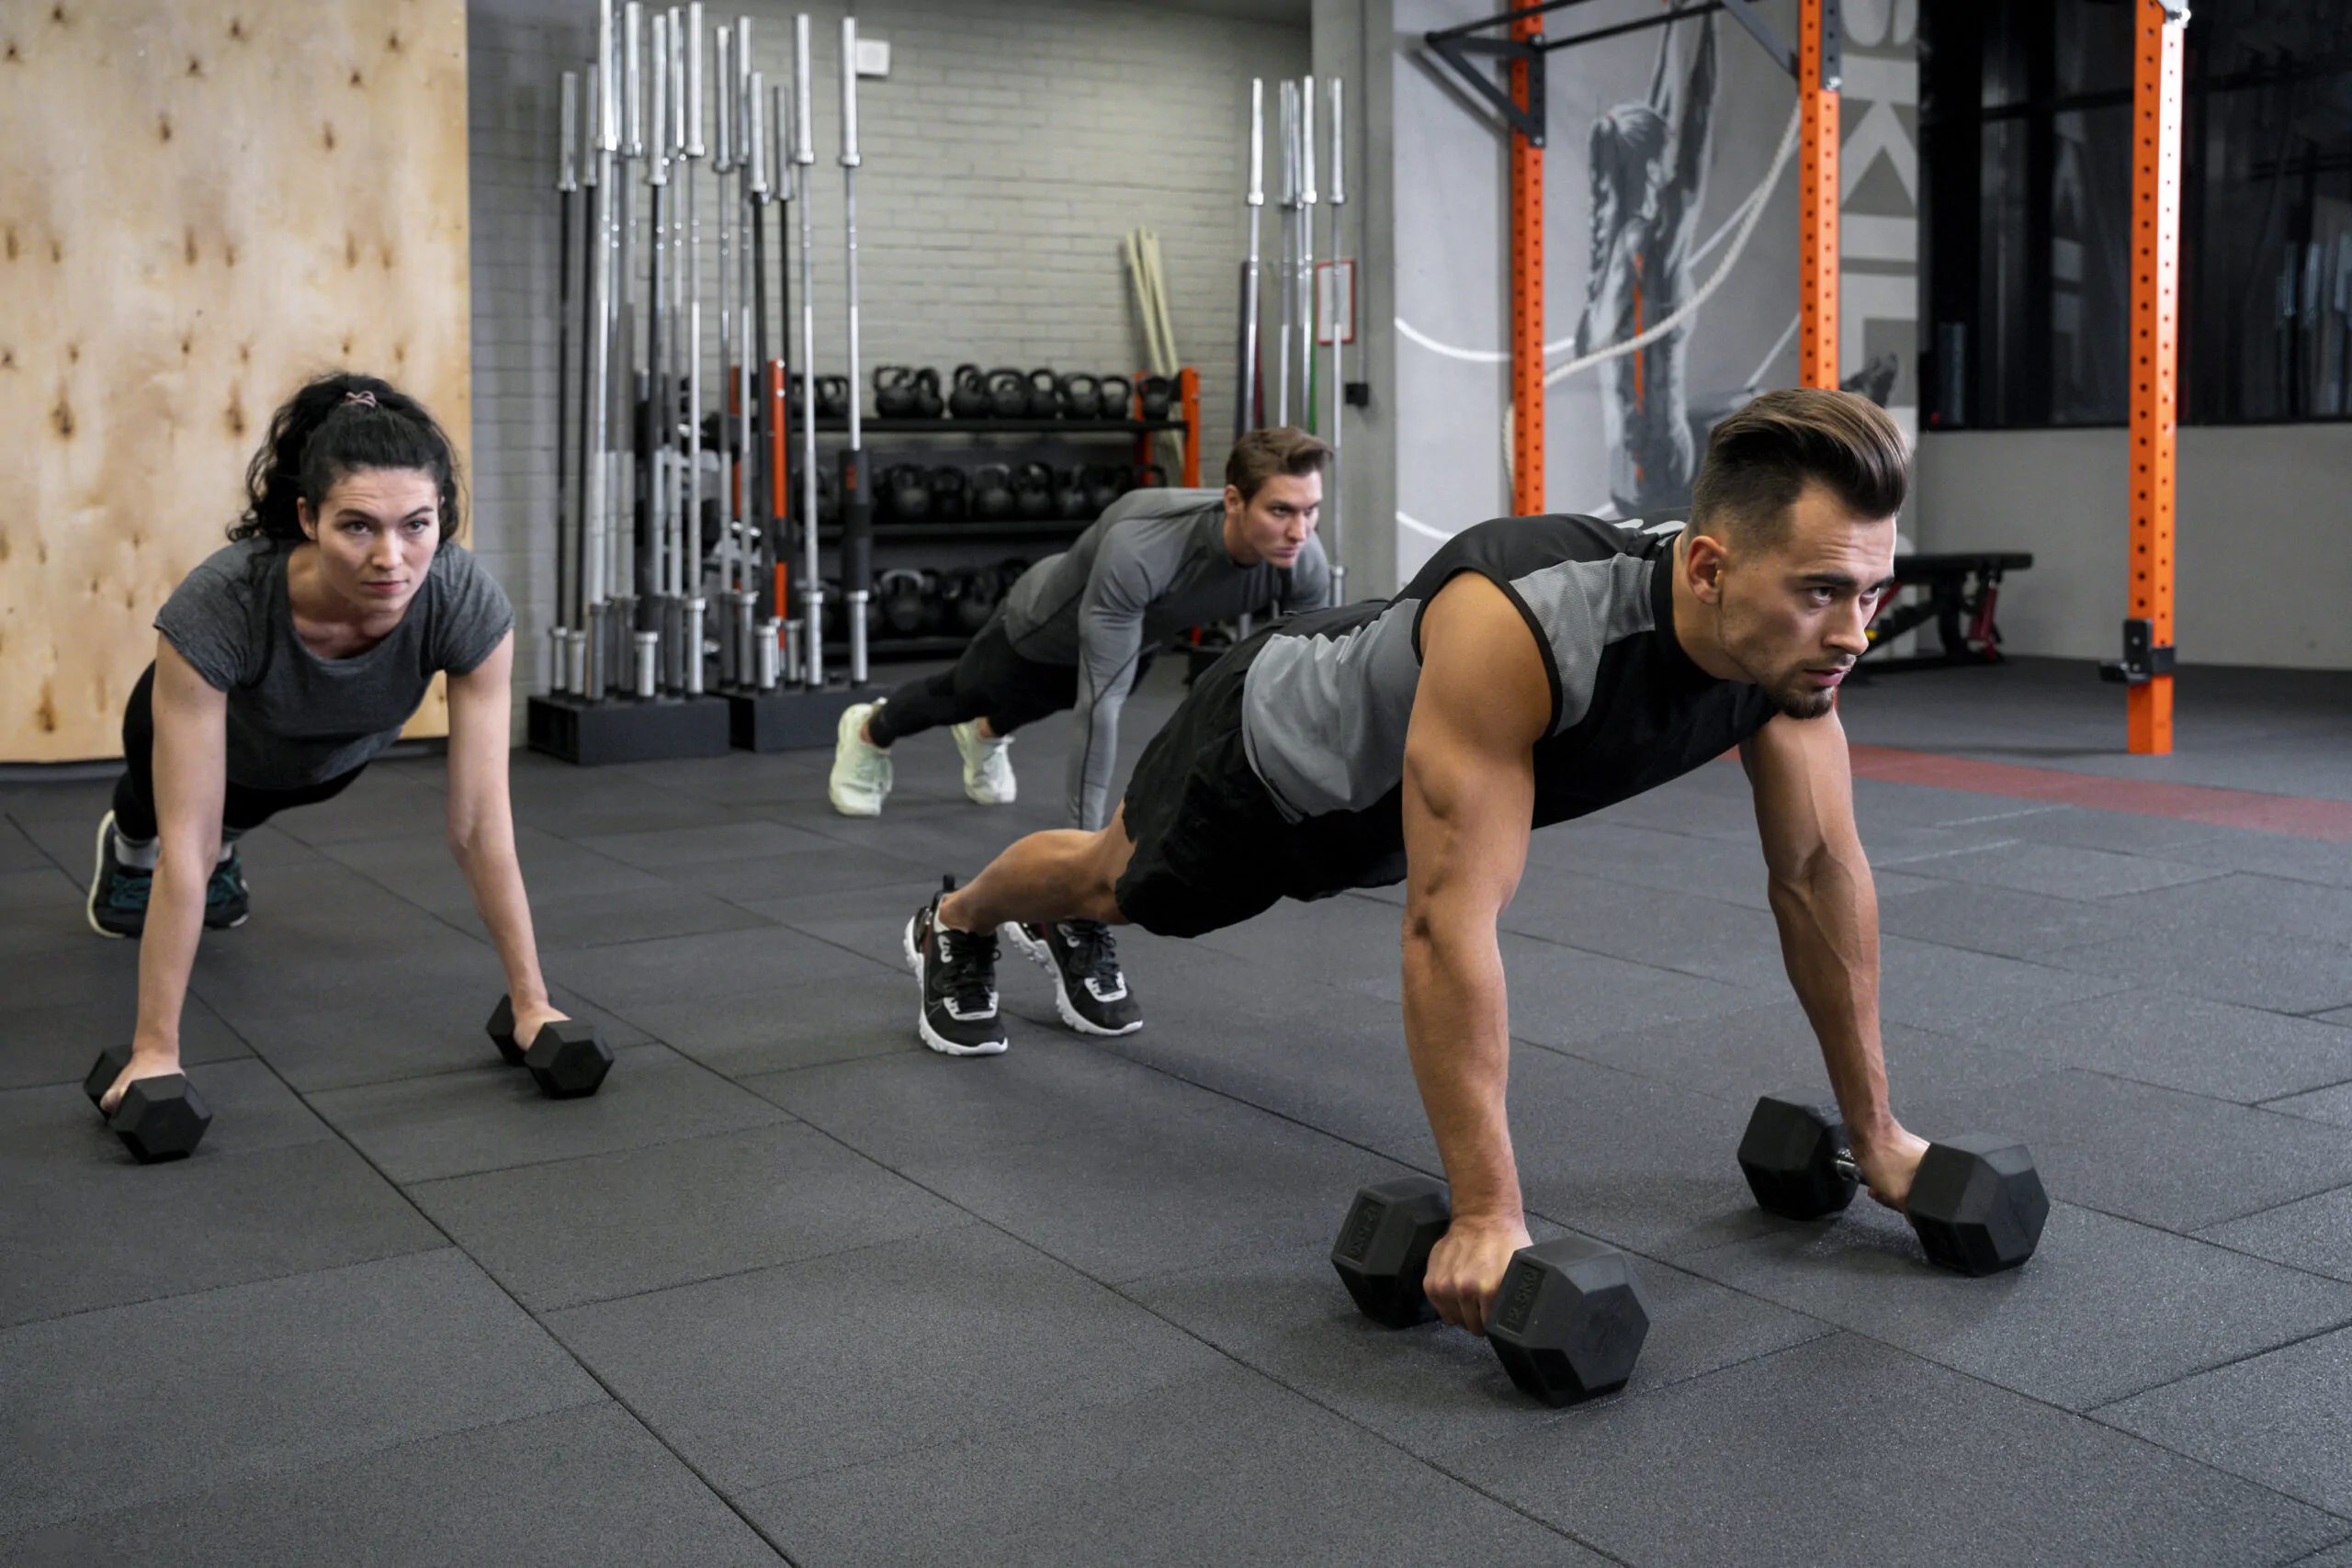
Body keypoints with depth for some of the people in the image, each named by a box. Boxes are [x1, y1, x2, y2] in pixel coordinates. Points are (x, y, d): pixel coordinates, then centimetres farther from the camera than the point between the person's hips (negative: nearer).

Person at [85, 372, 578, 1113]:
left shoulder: (467, 602, -42)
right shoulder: (217, 606, -48)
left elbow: (480, 823, -35)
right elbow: (185, 848, -44)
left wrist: (530, 1002, -33)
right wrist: (155, 1050, -42)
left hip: (336, 755, 1)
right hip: (210, 728, -1)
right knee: (168, 825, 34)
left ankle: (226, 842, 68)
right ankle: (128, 848, 67)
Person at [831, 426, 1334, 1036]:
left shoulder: (1304, 563, -35)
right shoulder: (1138, 551, -51)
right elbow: (1100, 702, -48)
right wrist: (1087, 839, -46)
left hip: (1132, 636, 5)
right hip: (1043, 633, -5)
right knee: (965, 693, 28)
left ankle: (986, 735, 75)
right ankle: (869, 732, 63)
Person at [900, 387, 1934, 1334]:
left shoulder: (1799, 629, -29)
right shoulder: (1513, 631, -50)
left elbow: (1821, 869, -18)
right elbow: (1450, 920, -49)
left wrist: (1876, 1133, -13)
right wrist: (1486, 1215, -46)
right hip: (1268, 751, -5)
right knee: (1114, 884, 26)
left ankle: (1071, 938, 68)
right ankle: (954, 924, 59)